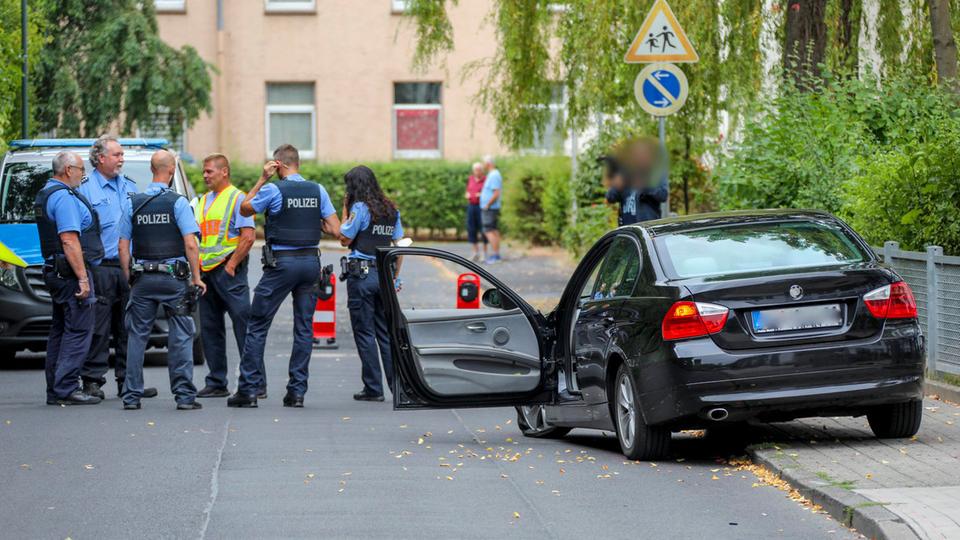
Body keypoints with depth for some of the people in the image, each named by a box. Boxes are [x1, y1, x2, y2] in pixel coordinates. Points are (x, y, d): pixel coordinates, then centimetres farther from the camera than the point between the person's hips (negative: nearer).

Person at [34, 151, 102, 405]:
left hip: (54, 270, 11)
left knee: (60, 330, 12)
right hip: (71, 271, -11)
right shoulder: (64, 197, -15)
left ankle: (55, 389, 14)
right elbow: (69, 241, -22)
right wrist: (82, 278, -22)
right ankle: (66, 389, -11)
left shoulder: (45, 194, 18)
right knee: (78, 330, -9)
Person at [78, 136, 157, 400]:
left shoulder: (130, 187, 15)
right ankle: (92, 380, -1)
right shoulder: (86, 189, -3)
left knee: (129, 328, 7)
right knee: (99, 327, -5)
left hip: (129, 267, 5)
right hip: (101, 267, -5)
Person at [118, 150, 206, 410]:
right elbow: (190, 244, -11)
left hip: (142, 278, 3)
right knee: (180, 337, 2)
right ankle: (184, 395, -1)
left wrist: (129, 278, 12)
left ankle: (131, 395, 7)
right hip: (174, 278, -3)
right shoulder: (178, 203, -6)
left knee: (136, 336, 8)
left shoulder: (133, 203, 4)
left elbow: (123, 246, 5)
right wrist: (196, 278, -5)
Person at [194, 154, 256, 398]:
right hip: (206, 270, 8)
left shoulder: (237, 198, -5)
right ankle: (216, 383, 14)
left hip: (228, 270, -8)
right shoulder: (203, 201, 18)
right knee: (210, 328, 8)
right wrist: (196, 267, 10)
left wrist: (231, 265, -15)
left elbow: (248, 237, -13)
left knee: (243, 324, -8)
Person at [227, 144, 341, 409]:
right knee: (304, 328, 8)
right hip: (310, 261, 4)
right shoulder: (318, 191, 4)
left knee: (257, 327, 3)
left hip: (281, 263, -4)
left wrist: (262, 179, 7)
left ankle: (248, 389, 0)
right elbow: (336, 230, 2)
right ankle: (297, 391, 6)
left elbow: (244, 208, 8)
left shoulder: (273, 190, -9)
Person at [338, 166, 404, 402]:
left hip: (361, 274, -6)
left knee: (365, 333, 0)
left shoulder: (360, 208, -10)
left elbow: (344, 239, -5)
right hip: (384, 274, 6)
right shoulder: (391, 209, 10)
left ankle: (373, 388, 0)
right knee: (386, 331, 12)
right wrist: (395, 276, 18)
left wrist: (345, 211, 2)